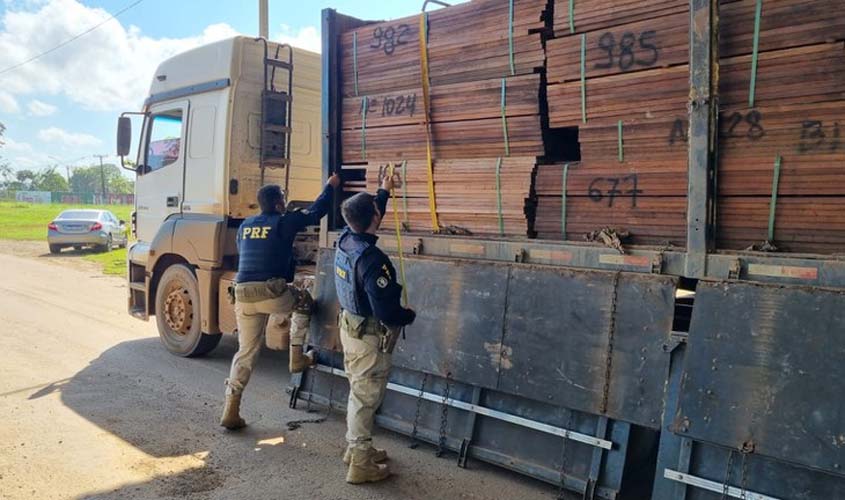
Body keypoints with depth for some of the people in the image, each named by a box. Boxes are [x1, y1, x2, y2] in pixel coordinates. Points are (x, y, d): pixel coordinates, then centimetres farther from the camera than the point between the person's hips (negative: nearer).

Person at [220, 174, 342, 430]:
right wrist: (331, 186, 24)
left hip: (243, 294, 5)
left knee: (246, 351, 14)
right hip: (270, 292, -5)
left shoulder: (245, 226, 18)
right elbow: (316, 211, 10)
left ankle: (231, 411, 12)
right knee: (304, 301, 26)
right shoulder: (283, 222, 1)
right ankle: (297, 358, 23)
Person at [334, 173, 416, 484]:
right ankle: (361, 465, 15)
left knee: (359, 392, 22)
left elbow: (366, 216, 20)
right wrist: (410, 316, -7)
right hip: (370, 335, -9)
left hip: (350, 326, 9)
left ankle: (355, 447, 37)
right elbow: (386, 311, -27)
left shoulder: (345, 240, -4)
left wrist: (384, 190, 31)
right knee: (366, 397, 3)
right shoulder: (372, 260, -29)